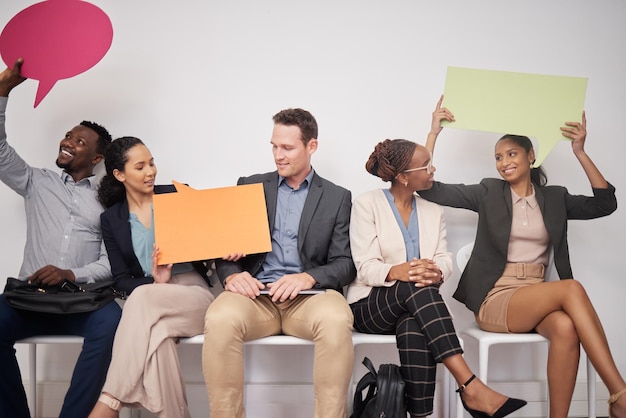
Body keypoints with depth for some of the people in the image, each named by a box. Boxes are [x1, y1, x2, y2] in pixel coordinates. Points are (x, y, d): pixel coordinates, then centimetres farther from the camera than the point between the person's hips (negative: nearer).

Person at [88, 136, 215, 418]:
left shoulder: (176, 196, 6)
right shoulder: (111, 218, 10)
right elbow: (121, 279, 4)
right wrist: (155, 282, -17)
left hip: (193, 294, -1)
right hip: (148, 296, 1)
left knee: (143, 297, -34)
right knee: (156, 331, -37)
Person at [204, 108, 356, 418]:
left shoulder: (337, 198, 11)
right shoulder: (250, 186, 15)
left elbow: (345, 263, 4)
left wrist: (308, 277, -17)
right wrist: (232, 275, -14)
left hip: (309, 295, 0)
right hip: (255, 293, 1)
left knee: (336, 320, -35)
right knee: (219, 319, -33)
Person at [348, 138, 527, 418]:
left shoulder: (433, 211, 13)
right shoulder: (367, 204, -2)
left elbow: (444, 260, 1)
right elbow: (365, 267, -11)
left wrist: (435, 272, -26)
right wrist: (396, 272, -34)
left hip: (413, 307, 3)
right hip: (369, 306, -3)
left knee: (415, 328, -37)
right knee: (416, 287, -37)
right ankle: (471, 388, -42)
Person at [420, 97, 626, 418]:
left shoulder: (554, 198, 14)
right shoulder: (488, 193, 7)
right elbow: (428, 188, 0)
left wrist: (580, 153, -1)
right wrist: (434, 132, -2)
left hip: (537, 296, 3)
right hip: (495, 299, -3)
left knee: (566, 328, -35)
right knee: (572, 288, -30)